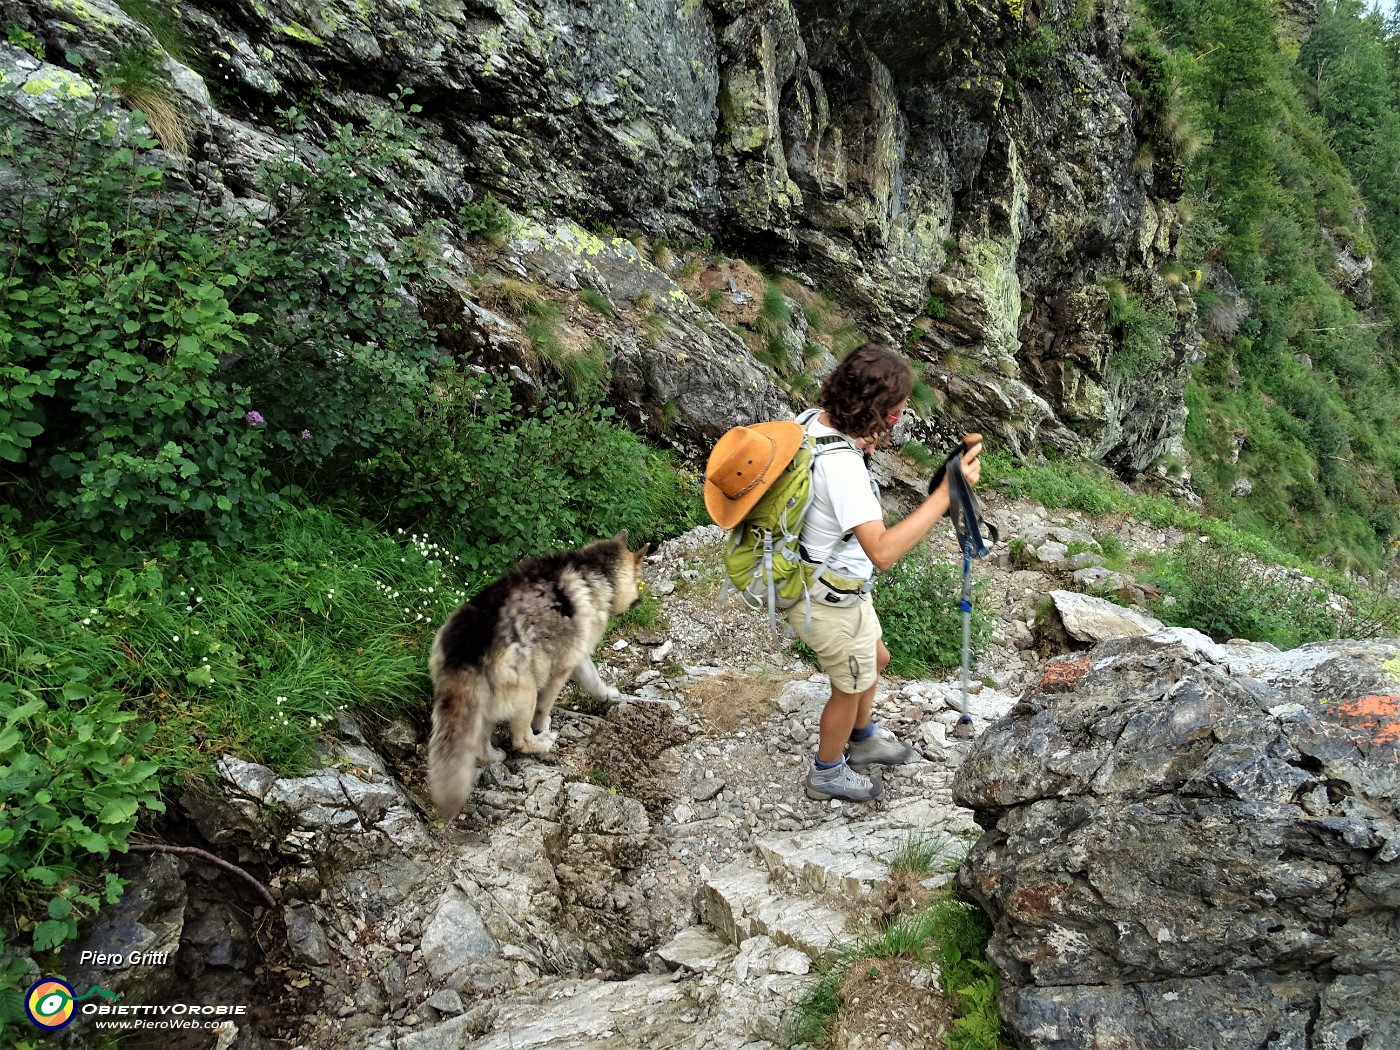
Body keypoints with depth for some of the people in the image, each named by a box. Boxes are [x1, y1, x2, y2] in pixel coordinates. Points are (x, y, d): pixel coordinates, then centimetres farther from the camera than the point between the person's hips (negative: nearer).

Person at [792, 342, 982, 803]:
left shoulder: (818, 422, -6)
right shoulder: (841, 466, -37)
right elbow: (883, 551, -43)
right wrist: (947, 491, -42)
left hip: (831, 580, 9)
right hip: (829, 599, -9)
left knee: (874, 659, 31)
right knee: (851, 687, 17)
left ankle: (863, 739, 57)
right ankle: (828, 772, 42)